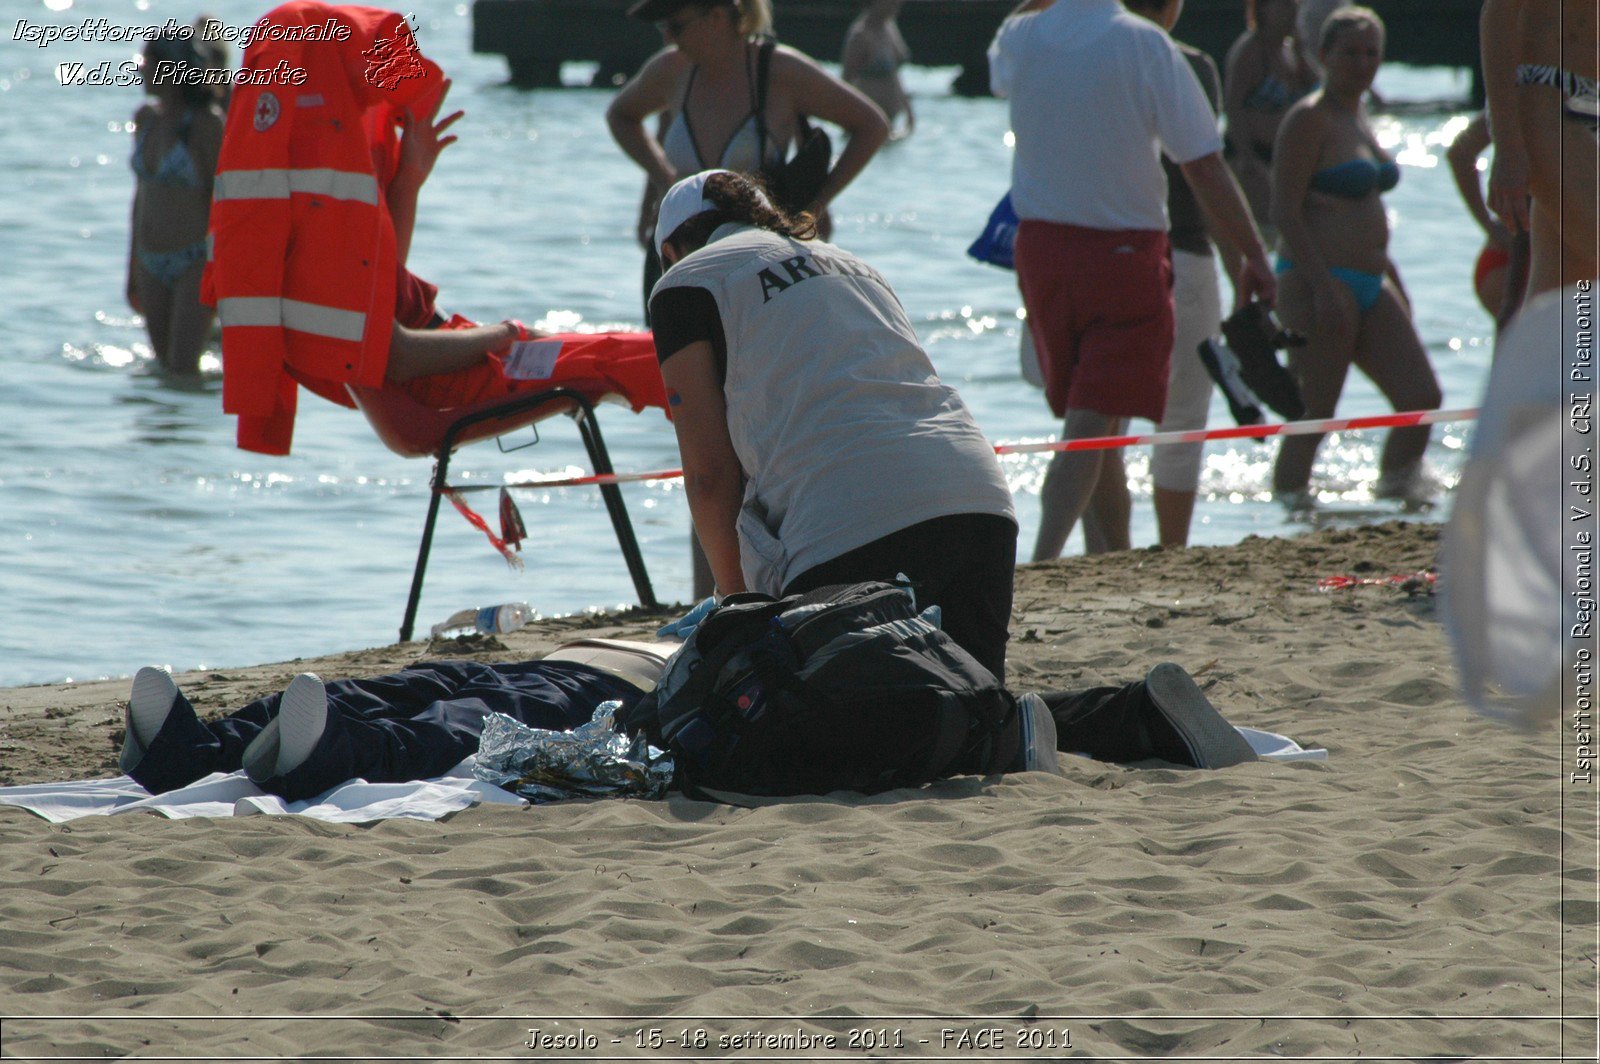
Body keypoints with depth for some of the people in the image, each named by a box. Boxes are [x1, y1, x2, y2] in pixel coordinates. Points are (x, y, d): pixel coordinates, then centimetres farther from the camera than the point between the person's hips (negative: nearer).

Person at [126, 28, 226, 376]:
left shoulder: (206, 122, -13)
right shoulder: (147, 116, 8)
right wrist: (132, 268, 19)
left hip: (195, 262, -7)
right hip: (152, 265, 7)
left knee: (182, 369, -12)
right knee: (164, 365, 10)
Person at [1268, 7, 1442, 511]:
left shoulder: (1358, 116, 18)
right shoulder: (1309, 119, -10)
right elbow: (1285, 210, -16)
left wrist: (1392, 280, 22)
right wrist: (1322, 287, -23)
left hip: (1370, 283, 9)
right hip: (1320, 281, -9)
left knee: (1422, 398, 0)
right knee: (1312, 418, -8)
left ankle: (1397, 489, 9)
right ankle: (1289, 504, -4)